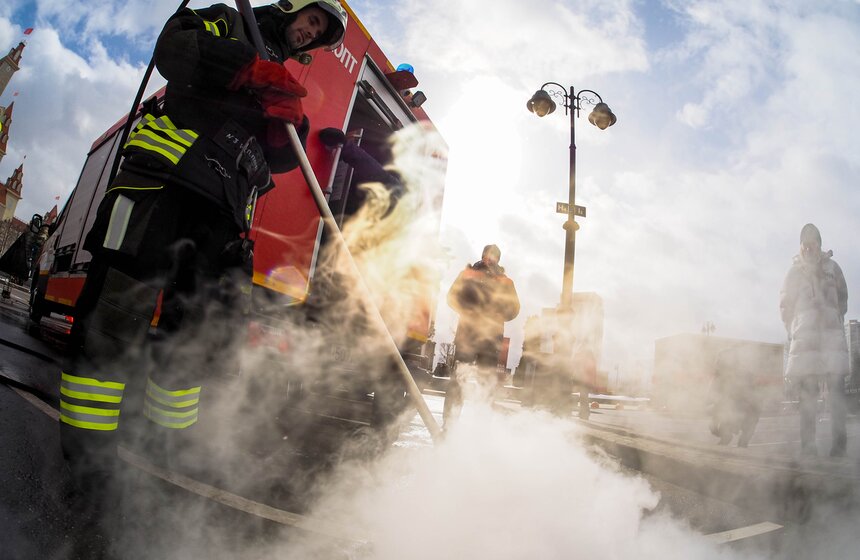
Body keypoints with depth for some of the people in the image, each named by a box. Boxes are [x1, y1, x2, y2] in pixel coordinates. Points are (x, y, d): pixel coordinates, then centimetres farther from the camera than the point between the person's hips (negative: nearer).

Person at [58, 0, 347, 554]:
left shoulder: (284, 80, 31)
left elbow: (279, 160, 18)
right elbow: (173, 48, -4)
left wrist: (287, 124, -4)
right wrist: (254, 69, -15)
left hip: (224, 211, 6)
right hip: (163, 177, -5)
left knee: (196, 338, 4)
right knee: (115, 313, -12)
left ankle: (167, 458, 17)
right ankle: (86, 463, -3)